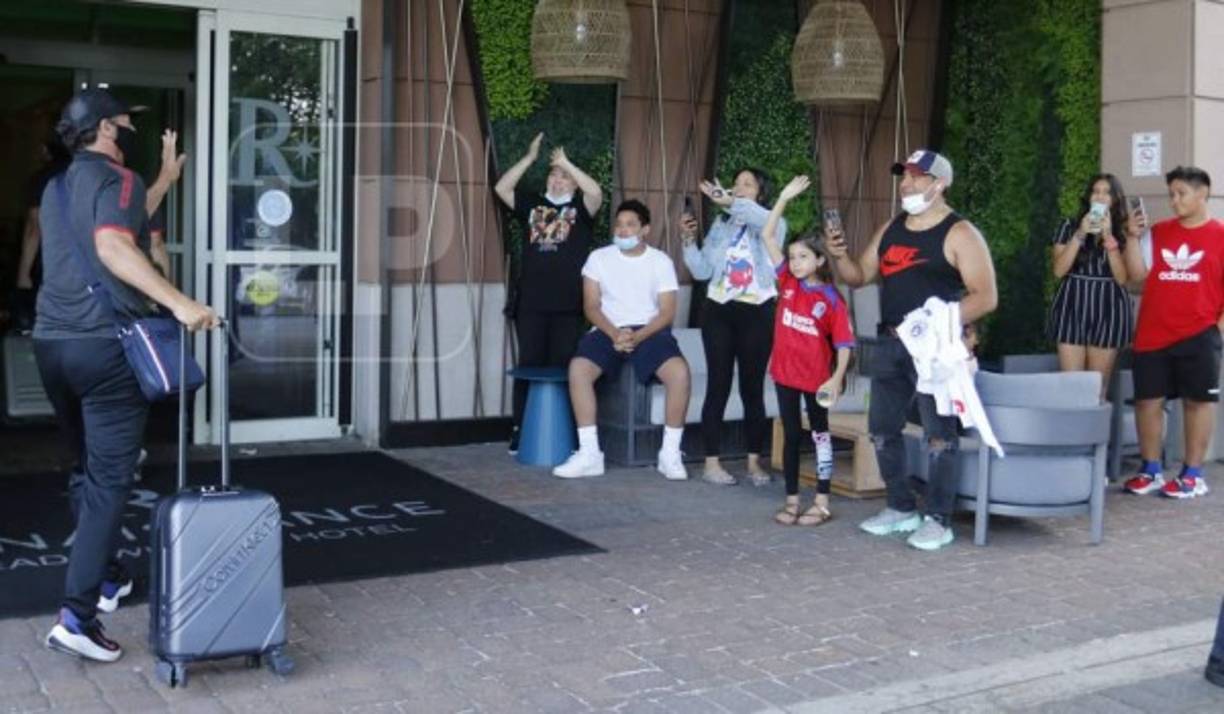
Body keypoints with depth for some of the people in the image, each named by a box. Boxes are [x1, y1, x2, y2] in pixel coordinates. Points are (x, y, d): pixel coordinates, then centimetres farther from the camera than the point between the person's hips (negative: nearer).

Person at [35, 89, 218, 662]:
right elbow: (113, 246, -25)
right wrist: (177, 302, -32)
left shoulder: (57, 188, 21)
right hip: (104, 344, -8)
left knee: (86, 469, 20)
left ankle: (103, 579, 32)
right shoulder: (117, 179, -6)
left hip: (52, 341, 8)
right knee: (109, 480, -7)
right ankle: (76, 615, -13)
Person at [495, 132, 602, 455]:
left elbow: (596, 192, -11)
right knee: (529, 365, 4)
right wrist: (530, 158, 3)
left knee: (562, 367, 1)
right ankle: (521, 430, 7)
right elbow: (501, 188, 8)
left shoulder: (580, 208, 8)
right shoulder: (533, 205, 16)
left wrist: (566, 163, -7)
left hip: (568, 306, -2)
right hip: (530, 304, 2)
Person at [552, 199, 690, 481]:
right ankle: (590, 453, -23)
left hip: (650, 331, -1)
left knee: (679, 371, -31)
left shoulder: (661, 261, 2)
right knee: (578, 368, -30)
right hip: (608, 330, 1)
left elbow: (667, 312, -3)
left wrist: (638, 337, -19)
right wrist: (614, 333, -17)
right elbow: (591, 306, 1)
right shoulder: (599, 257, 5)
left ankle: (670, 453, -16)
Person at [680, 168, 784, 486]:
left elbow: (770, 221, -24)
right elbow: (703, 271, 9)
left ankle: (754, 462, 13)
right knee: (718, 386, 0)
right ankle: (711, 463, 3)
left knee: (752, 388, 4)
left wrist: (731, 203, -33)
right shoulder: (720, 225, 14)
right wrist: (689, 240, -5)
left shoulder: (773, 225, 4)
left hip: (757, 314, -2)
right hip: (718, 311, 2)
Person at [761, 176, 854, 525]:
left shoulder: (831, 299, -10)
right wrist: (784, 199, -6)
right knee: (791, 435, 10)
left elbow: (844, 342, -8)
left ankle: (822, 503, 14)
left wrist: (837, 378, -17)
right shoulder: (787, 282, 1)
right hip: (785, 371, 4)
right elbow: (767, 236, 0)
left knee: (820, 435, 8)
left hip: (816, 376, -4)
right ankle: (792, 500, 19)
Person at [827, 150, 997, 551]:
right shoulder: (890, 229, 14)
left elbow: (986, 297, -11)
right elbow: (859, 277, 18)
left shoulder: (959, 234, -6)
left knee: (939, 434, -4)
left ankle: (938, 520, 5)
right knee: (882, 429, 10)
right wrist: (839, 255, -3)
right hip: (891, 343, 7)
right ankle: (901, 509, 24)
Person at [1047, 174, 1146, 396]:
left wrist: (1108, 236, -11)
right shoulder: (1070, 227, 5)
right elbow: (1059, 270, -3)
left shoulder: (1122, 231, 5)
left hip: (1108, 311, 0)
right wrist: (1080, 234, -11)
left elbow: (1122, 278, -5)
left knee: (1098, 388, 3)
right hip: (1072, 308, 0)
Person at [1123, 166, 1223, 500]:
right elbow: (1138, 275, 2)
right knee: (1148, 399, 5)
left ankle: (1192, 475, 12)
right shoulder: (1159, 231, 9)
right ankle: (1151, 471, 15)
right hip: (1153, 334, 3)